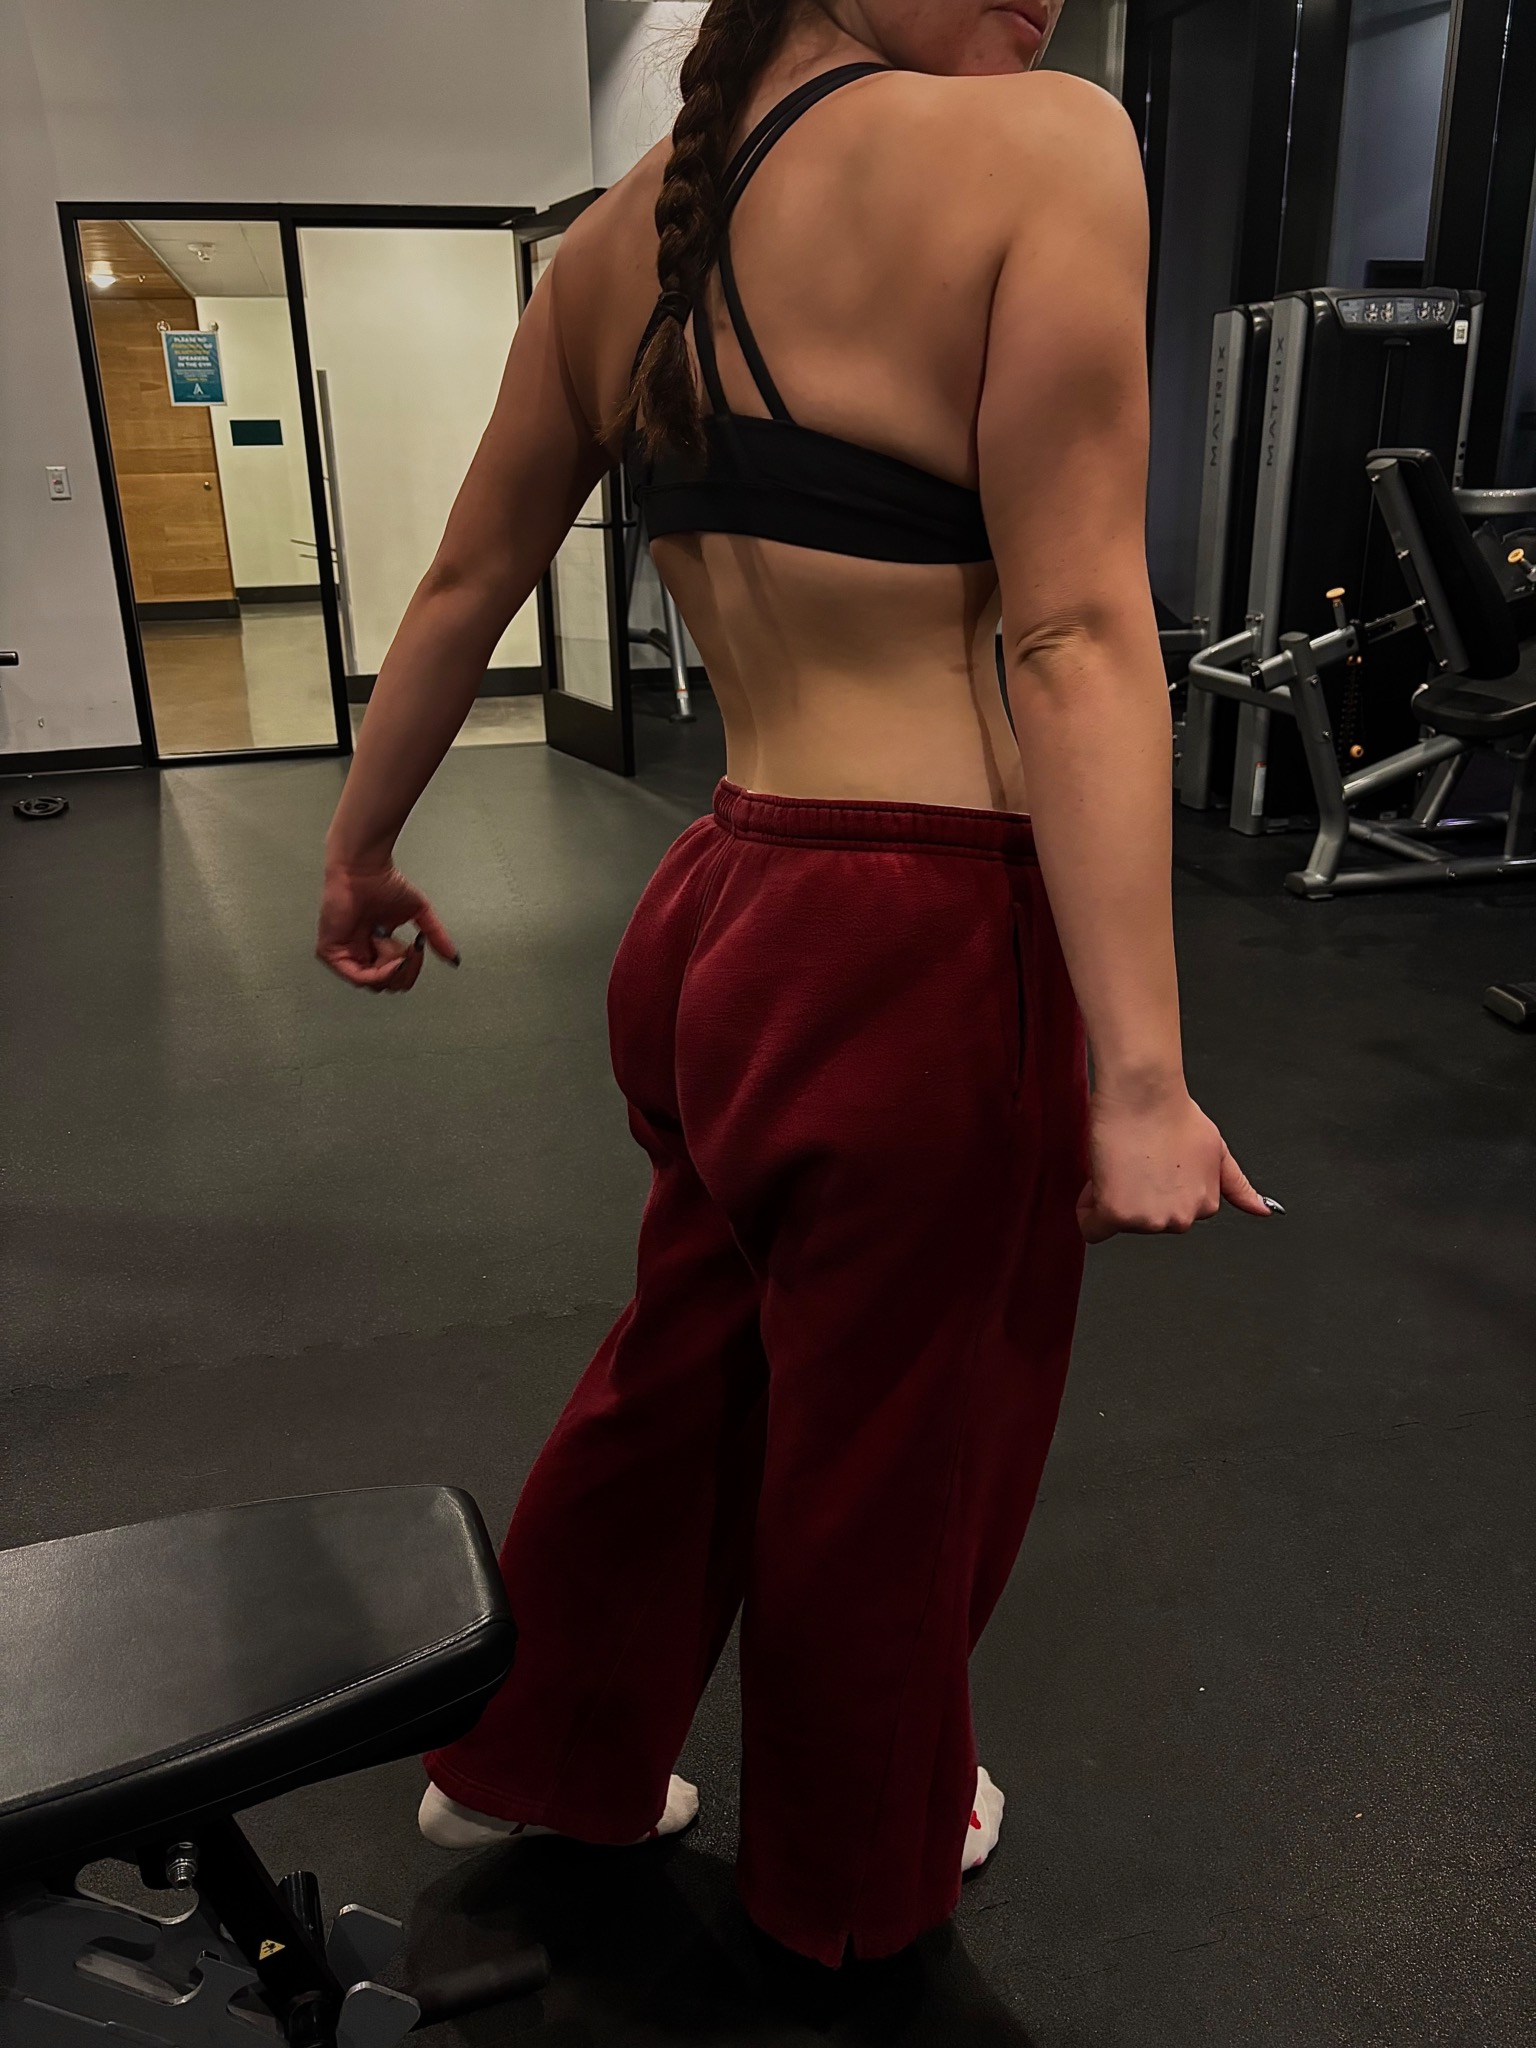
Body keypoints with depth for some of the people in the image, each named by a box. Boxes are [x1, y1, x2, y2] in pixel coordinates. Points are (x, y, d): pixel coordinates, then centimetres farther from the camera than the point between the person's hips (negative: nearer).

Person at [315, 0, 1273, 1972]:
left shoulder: (617, 238, 9)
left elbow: (461, 588, 14)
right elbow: (1075, 642, -18)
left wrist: (360, 855, 26)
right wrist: (1139, 1079, -17)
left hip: (712, 922, 7)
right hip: (927, 950, -6)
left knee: (684, 1372, 28)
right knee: (890, 1456, 17)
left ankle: (532, 1757, 52)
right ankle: (863, 1872, 47)